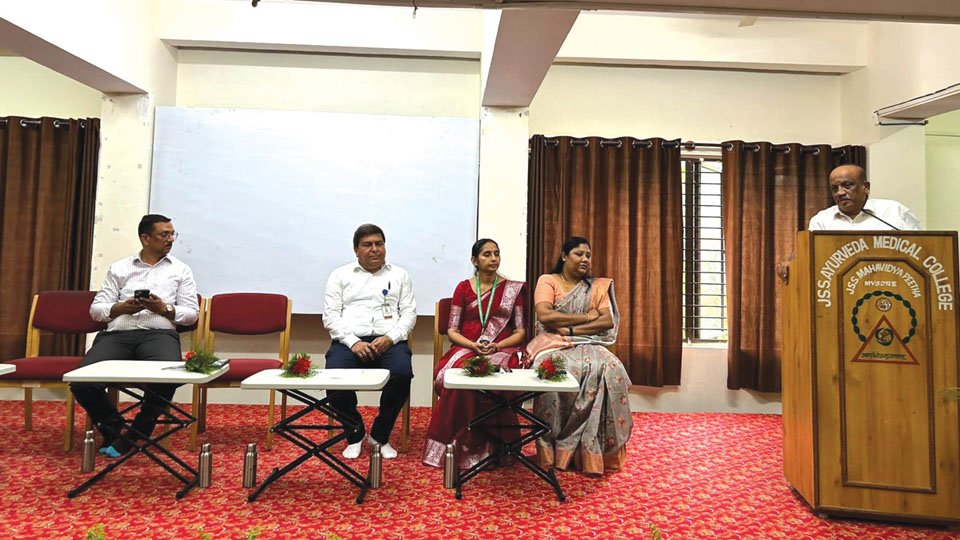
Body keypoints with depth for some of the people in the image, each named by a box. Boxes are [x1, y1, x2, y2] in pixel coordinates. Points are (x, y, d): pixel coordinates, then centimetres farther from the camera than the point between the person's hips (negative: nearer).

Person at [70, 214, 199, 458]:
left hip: (159, 333, -1)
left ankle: (132, 436, -8)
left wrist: (164, 308, -9)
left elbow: (191, 314, 8)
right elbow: (96, 309, 13)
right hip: (117, 333, 2)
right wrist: (122, 307, -7)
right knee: (81, 383, -24)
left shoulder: (181, 269, 15)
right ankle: (113, 427, 7)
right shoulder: (119, 268, 19)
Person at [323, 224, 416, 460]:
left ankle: (380, 435, -5)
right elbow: (330, 315, 5)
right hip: (349, 341, 0)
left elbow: (409, 313, 8)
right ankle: (355, 434, -1)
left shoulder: (399, 275, 17)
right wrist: (353, 342, -12)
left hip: (389, 341, 0)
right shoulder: (340, 275, 15)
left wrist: (389, 338, -11)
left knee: (402, 374, -31)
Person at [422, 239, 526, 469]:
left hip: (502, 349, 0)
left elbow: (520, 332, 6)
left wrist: (497, 346, -13)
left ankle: (492, 446, -18)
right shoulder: (463, 288, 12)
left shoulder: (513, 288, 11)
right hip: (466, 348, 1)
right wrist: (474, 345, -14)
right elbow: (452, 331, 6)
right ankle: (461, 447, -19)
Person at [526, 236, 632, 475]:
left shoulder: (598, 286, 15)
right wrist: (586, 317, -9)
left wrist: (572, 329, -13)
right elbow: (544, 315, -13)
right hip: (554, 343, -2)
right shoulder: (547, 280, 5)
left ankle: (594, 450, -21)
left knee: (610, 369, -31)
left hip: (588, 344, 3)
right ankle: (554, 449, -24)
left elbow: (608, 321, -1)